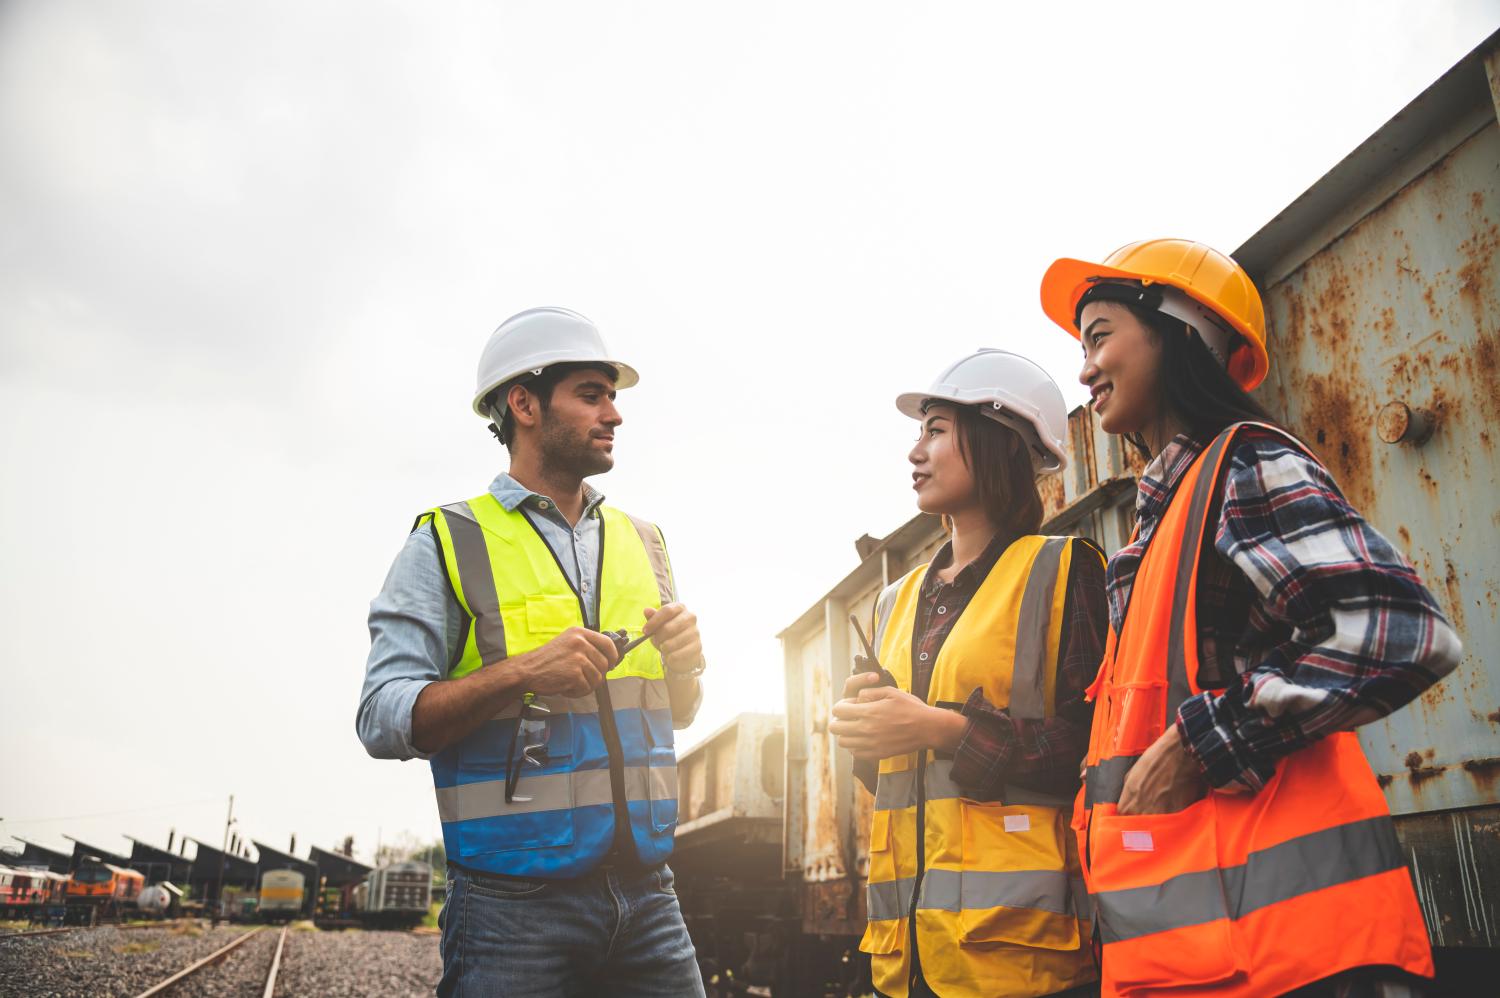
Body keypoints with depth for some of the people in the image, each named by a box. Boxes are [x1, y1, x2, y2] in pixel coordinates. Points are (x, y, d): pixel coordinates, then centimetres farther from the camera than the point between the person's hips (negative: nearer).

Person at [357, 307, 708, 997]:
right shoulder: (448, 545, -2)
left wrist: (683, 662, -4)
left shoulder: (642, 543, 13)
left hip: (646, 892, 5)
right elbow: (382, 720, -9)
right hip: (514, 906, -4)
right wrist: (521, 673, -21)